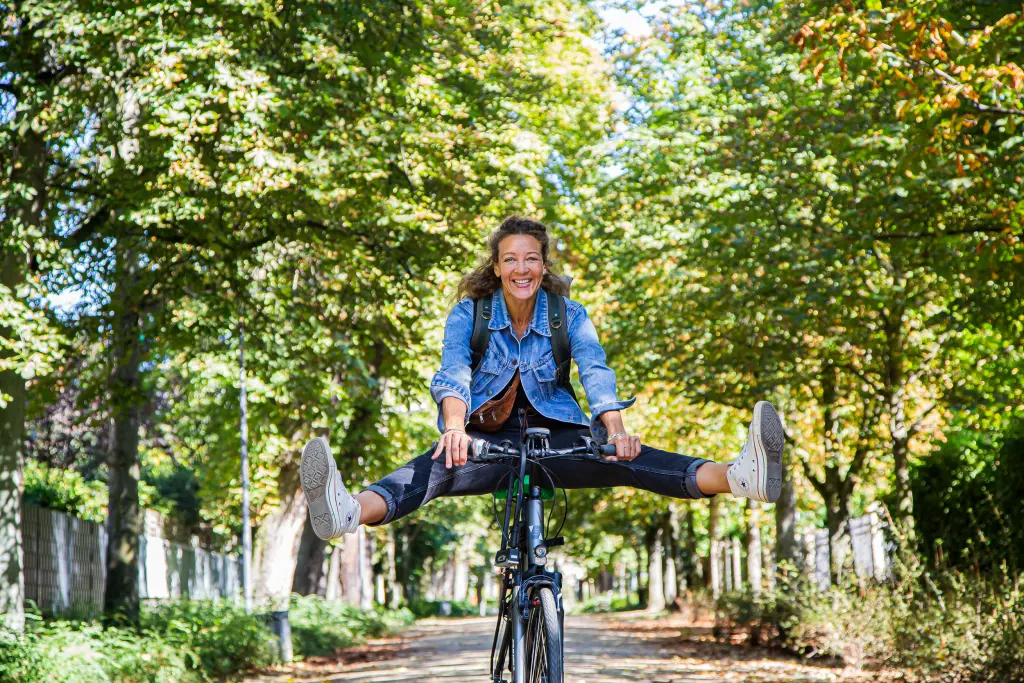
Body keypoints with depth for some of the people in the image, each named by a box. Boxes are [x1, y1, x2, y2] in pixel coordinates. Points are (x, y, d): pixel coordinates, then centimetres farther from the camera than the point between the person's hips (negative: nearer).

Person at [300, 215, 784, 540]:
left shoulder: (569, 316, 0)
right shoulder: (469, 313, -2)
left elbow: (595, 372, -17)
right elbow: (453, 372, -20)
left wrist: (616, 431, -38)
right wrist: (454, 428, -43)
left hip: (555, 436, 1)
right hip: (490, 440, -1)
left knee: (626, 457, -28)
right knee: (440, 463, -35)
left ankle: (739, 477, -53)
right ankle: (349, 513, -67)